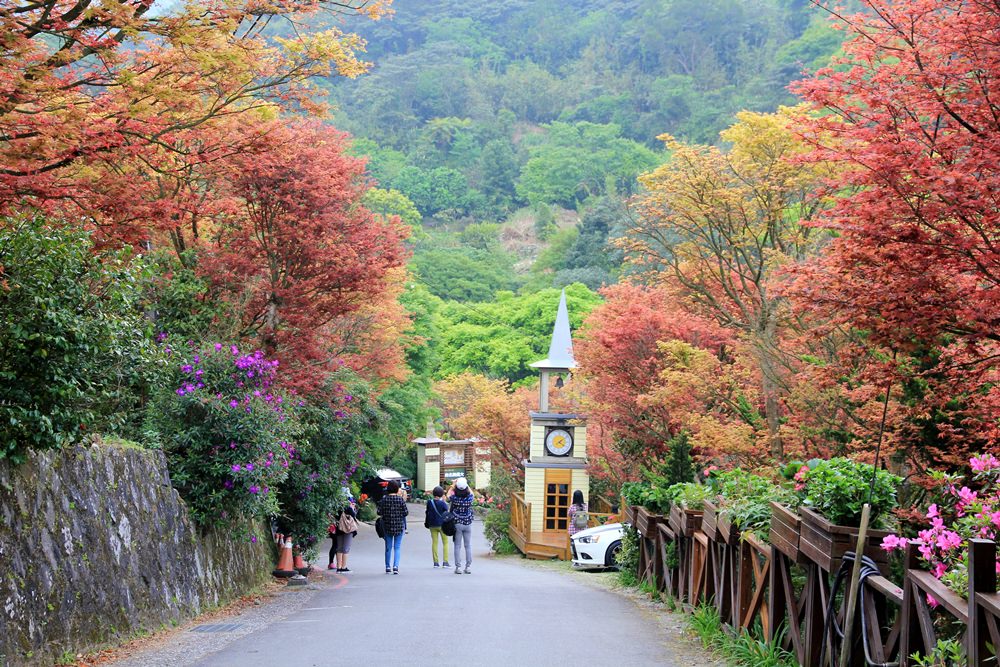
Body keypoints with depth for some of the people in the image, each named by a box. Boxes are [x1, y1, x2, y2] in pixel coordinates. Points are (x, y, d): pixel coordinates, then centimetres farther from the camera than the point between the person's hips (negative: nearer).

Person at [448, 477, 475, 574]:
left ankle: (458, 567, 0)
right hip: (468, 524, 1)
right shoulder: (469, 498, -8)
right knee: (468, 546, 8)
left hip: (457, 524, -1)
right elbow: (471, 493, 17)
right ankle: (468, 567, 8)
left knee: (457, 546, 3)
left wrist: (454, 484, 12)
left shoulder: (454, 498, -11)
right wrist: (466, 484, 17)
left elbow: (450, 492, 11)